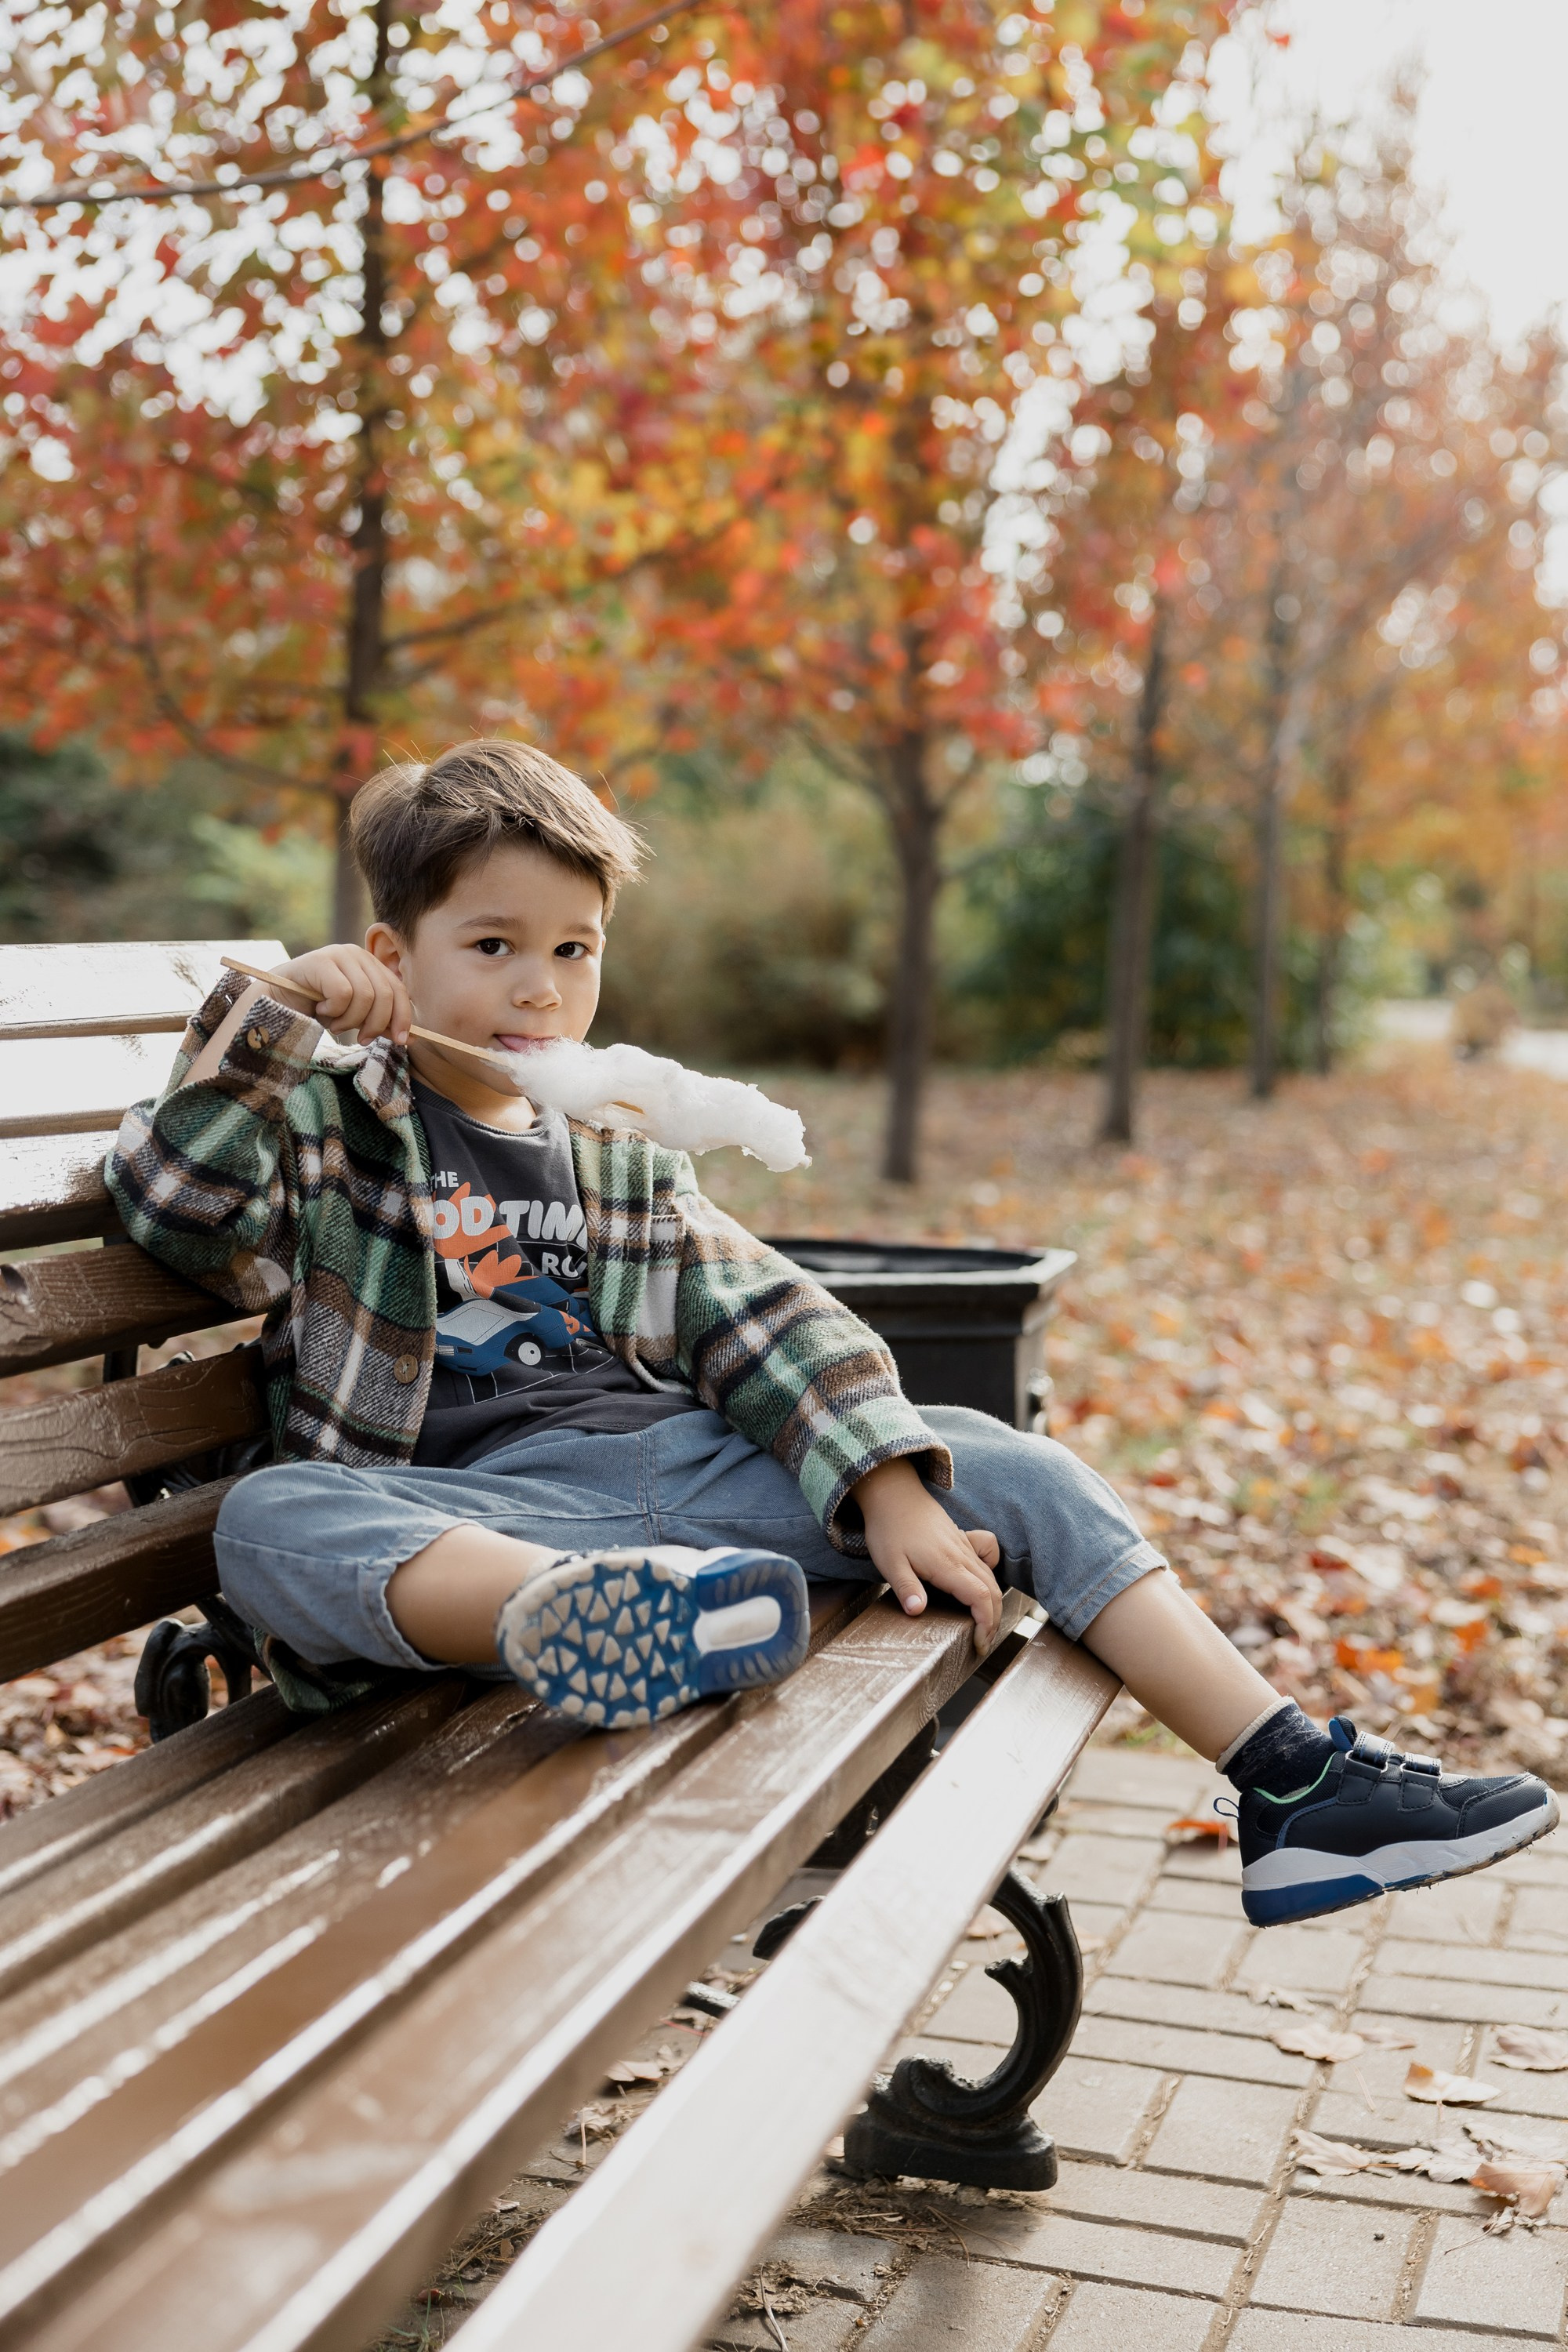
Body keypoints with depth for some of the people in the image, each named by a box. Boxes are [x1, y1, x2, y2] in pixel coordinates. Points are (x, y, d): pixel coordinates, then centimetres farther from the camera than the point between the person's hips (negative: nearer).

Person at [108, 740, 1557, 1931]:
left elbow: (767, 1326, 12)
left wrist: (891, 1493, -2)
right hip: (471, 1510, -4)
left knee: (1009, 1467, -7)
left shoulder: (622, 1159, 21)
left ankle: (1296, 1787, -10)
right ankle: (572, 1620, -67)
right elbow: (180, 1205, -10)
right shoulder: (331, 1124, 9)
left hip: (676, 1464, 5)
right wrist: (279, 1014, -13)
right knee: (273, 1523, -37)